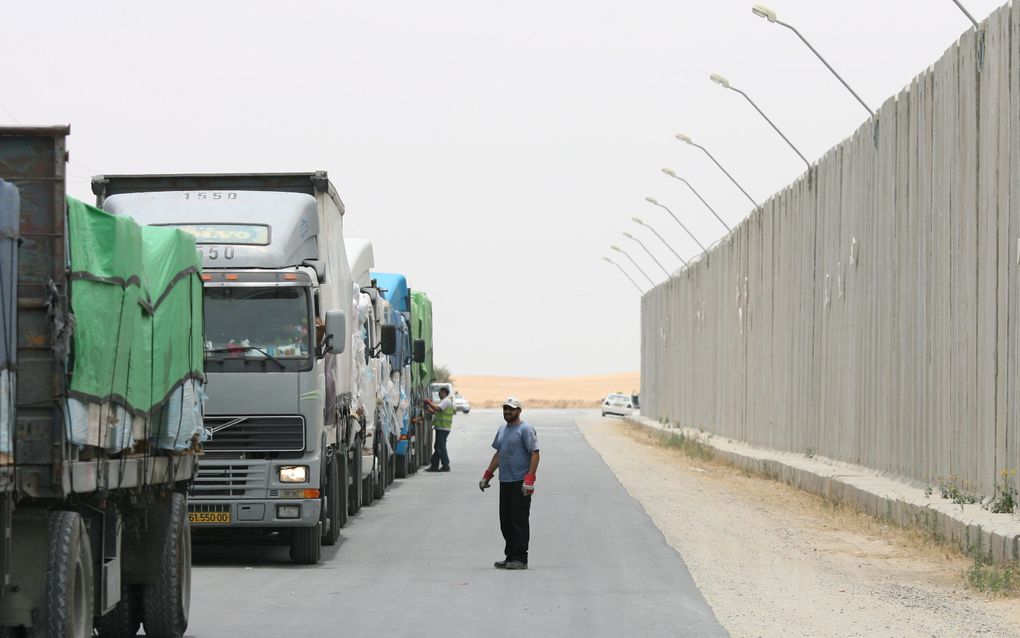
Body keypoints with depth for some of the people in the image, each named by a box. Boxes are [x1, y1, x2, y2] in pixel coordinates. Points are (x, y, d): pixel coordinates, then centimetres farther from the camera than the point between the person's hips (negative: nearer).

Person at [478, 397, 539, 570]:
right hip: (505, 482, 8)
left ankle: (520, 559, -6)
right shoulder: (502, 430, 18)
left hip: (520, 483, -8)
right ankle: (510, 557, 15)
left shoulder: (525, 430, -8)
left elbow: (535, 454, -13)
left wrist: (529, 478, -21)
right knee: (506, 521, 9)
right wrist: (487, 475, 23)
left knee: (519, 520, -7)